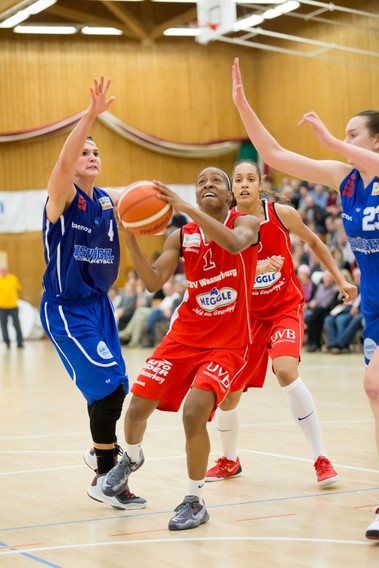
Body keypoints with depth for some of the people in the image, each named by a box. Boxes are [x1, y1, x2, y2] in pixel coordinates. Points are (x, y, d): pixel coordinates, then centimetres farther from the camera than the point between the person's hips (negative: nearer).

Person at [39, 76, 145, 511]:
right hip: (65, 308, -7)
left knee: (115, 386, 10)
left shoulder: (110, 200, 7)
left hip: (98, 304, 7)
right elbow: (64, 160, -30)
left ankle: (102, 450, 36)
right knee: (107, 384, -14)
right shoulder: (62, 195, -11)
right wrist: (92, 113, -41)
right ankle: (105, 479, -2)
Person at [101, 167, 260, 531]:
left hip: (228, 343, -4)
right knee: (137, 407, 1)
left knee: (194, 411, -24)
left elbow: (234, 242, -33)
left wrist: (185, 208, -37)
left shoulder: (246, 223, -8)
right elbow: (153, 283, -6)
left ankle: (194, 501, -4)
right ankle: (131, 458, 38)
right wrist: (131, 240, -19)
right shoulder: (181, 236, 3)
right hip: (185, 336, 4)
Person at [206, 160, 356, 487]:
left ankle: (321, 459, -17)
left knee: (286, 371, -28)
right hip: (249, 313, 3)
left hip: (286, 307, -2)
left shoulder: (281, 214, -11)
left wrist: (340, 280, 5)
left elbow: (313, 242, 7)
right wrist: (255, 268, -33)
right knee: (228, 392, 3)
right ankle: (229, 461, 31)